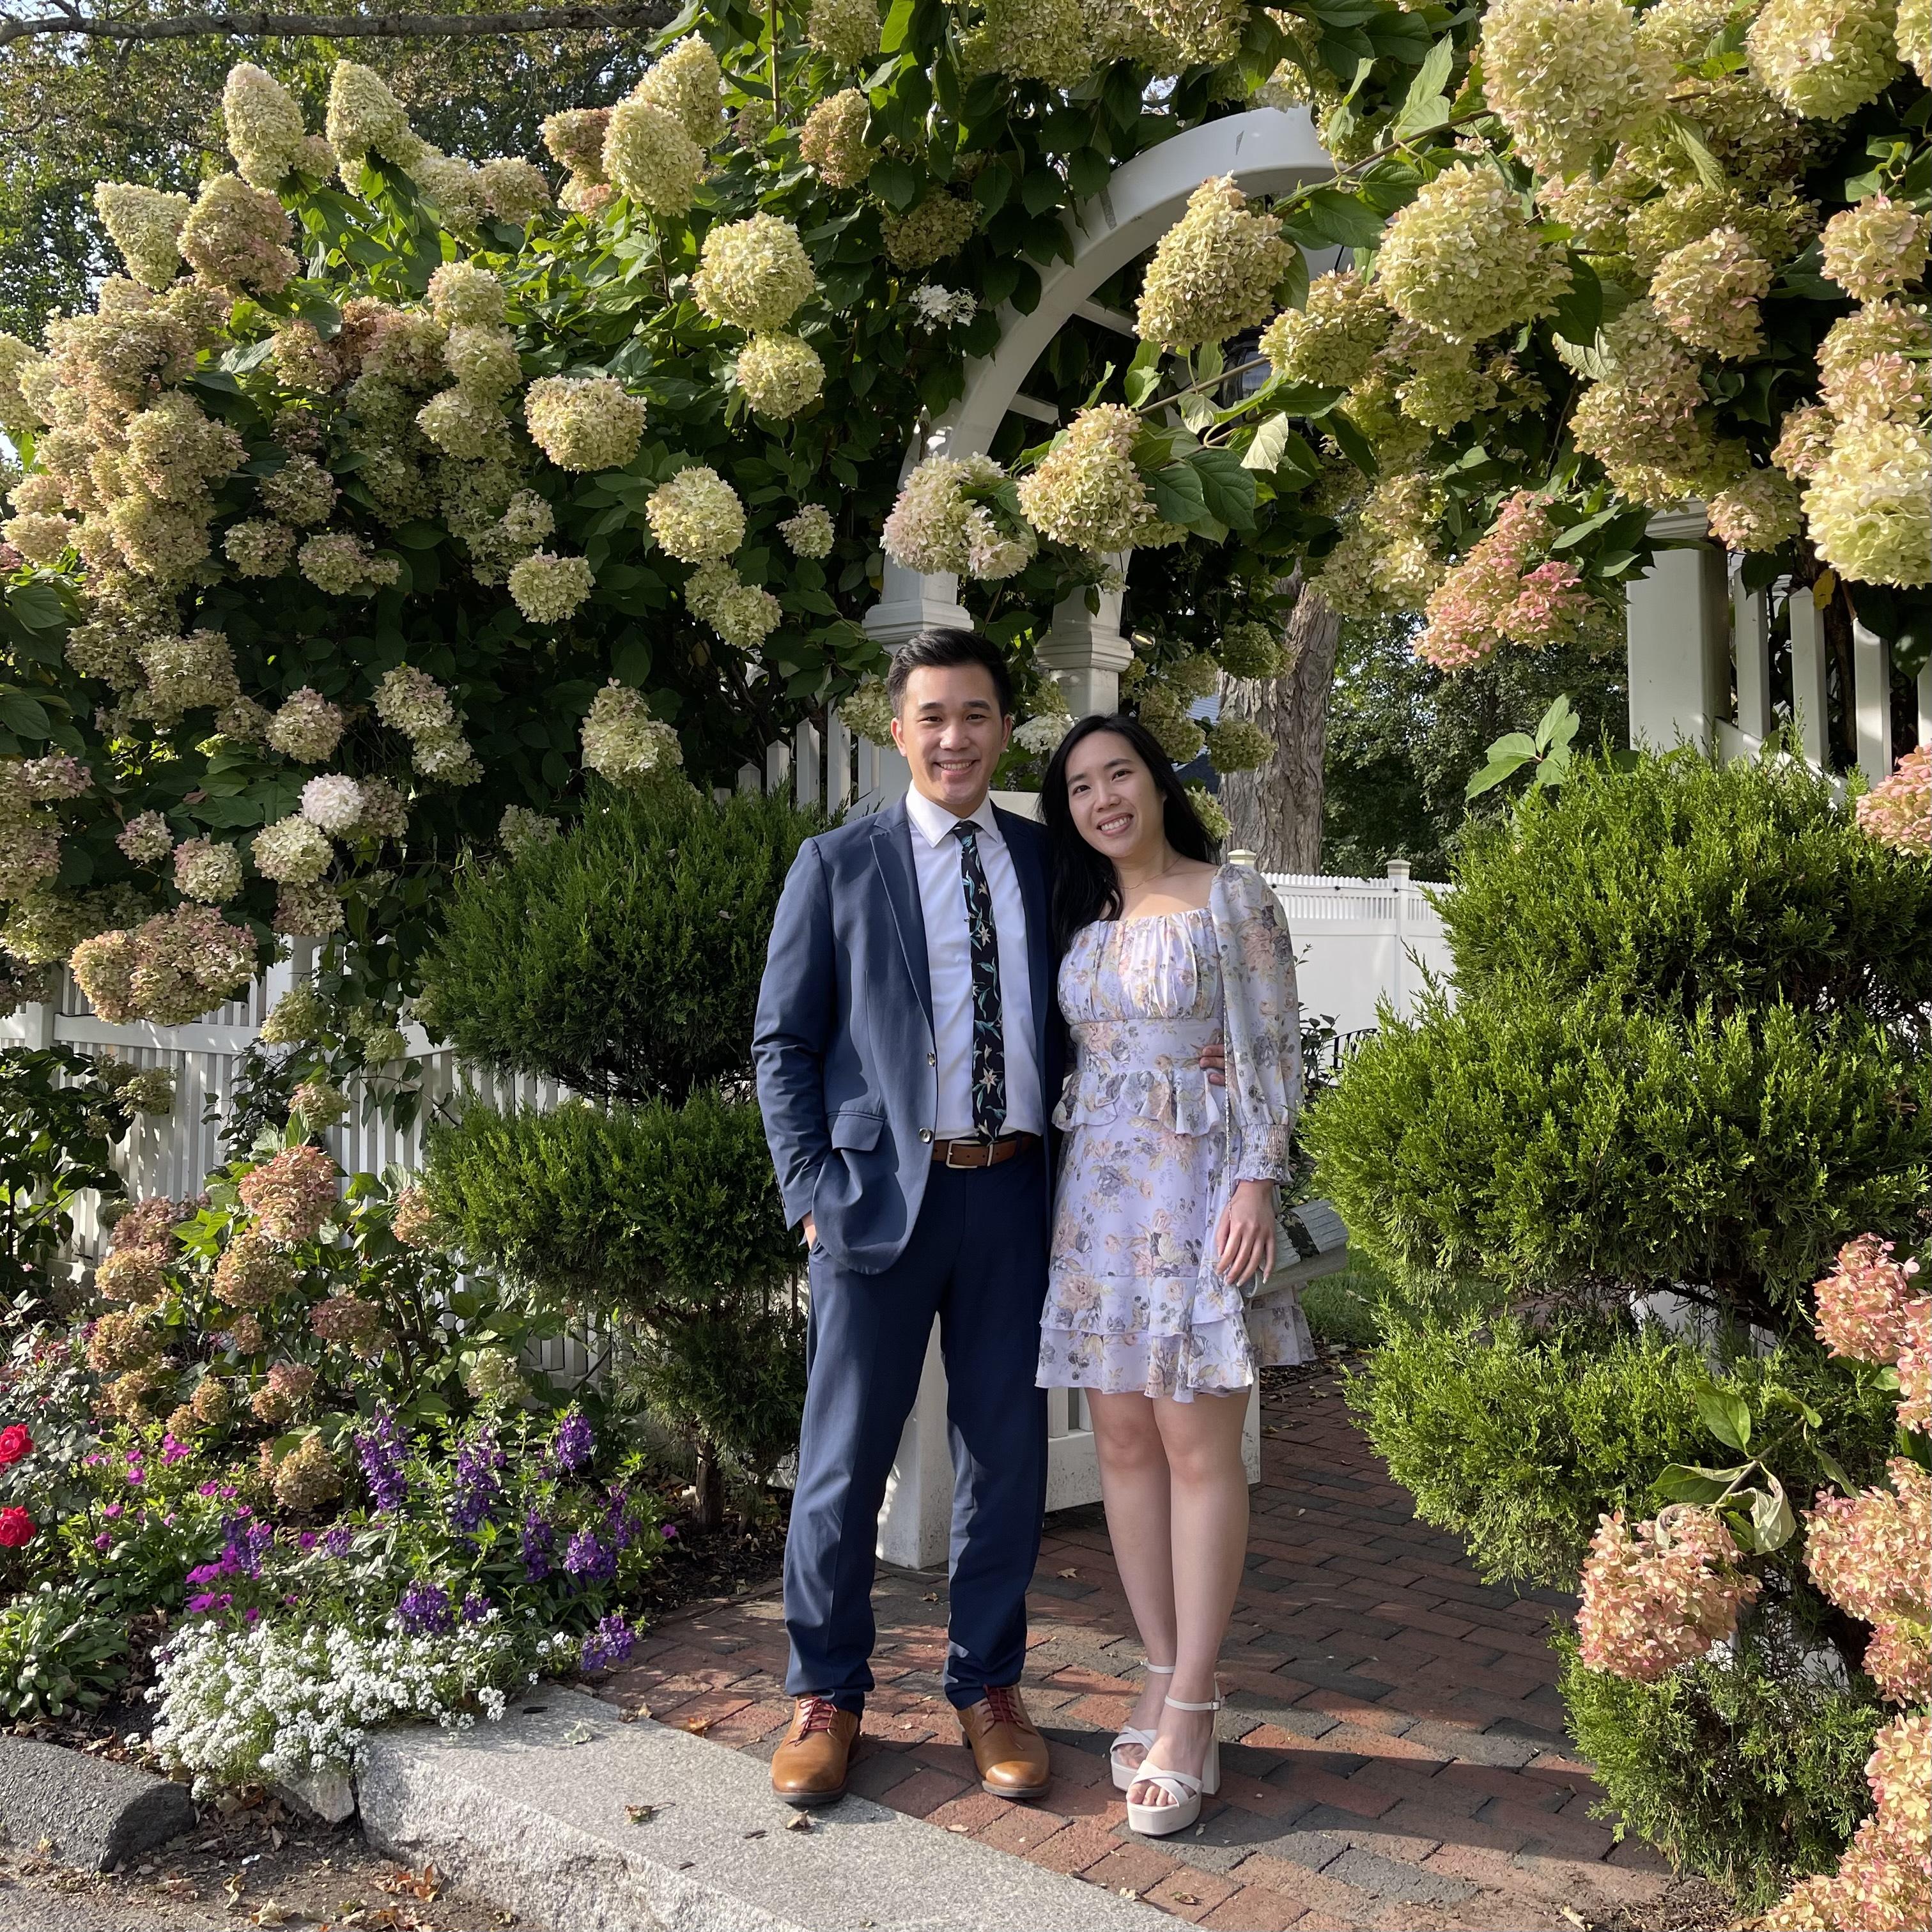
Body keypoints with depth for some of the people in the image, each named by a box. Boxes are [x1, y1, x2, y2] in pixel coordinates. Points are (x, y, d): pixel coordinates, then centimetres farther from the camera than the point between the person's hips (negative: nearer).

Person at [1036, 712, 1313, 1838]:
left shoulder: (1232, 898, -2)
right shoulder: (1082, 918, 14)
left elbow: (1274, 1052, -6)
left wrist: (1257, 1182, -14)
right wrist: (1057, 1186, 13)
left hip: (1199, 1185, -6)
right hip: (1098, 1188, 6)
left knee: (1197, 1448, -4)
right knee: (1124, 1441, 7)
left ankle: (1189, 1713, 5)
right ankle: (1169, 1683, 18)